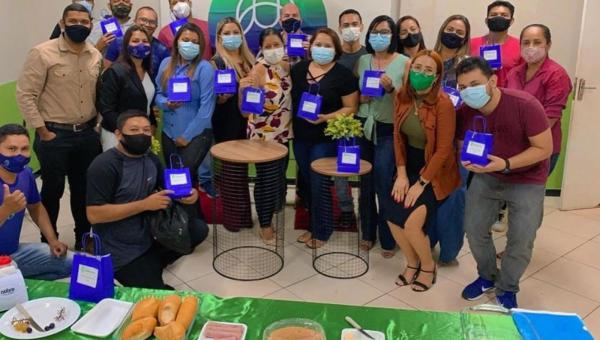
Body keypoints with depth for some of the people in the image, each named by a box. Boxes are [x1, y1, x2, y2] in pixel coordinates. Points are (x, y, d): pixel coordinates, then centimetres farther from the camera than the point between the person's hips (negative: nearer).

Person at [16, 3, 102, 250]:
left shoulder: (95, 55, 4)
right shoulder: (42, 53, -11)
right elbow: (25, 95, -12)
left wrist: (96, 124, 8)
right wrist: (43, 133, -13)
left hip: (87, 134, 5)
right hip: (55, 136, -4)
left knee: (84, 189, 15)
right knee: (53, 190, 9)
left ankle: (84, 238, 32)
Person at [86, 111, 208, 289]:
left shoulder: (151, 159, 1)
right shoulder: (104, 165, -20)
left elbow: (168, 188, 15)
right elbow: (94, 214, -26)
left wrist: (187, 194, -11)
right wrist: (145, 204, -28)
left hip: (149, 239, 7)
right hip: (121, 253, -7)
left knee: (199, 229, -5)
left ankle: (152, 266, 7)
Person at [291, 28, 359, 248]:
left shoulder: (343, 75, -7)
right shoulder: (298, 69, 6)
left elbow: (351, 108, -8)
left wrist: (326, 118, -21)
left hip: (325, 139, -5)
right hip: (300, 137, 5)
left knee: (319, 185, 0)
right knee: (307, 183, 15)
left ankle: (321, 232, 16)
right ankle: (313, 225, 30)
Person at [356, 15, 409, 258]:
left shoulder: (404, 63, -4)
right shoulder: (362, 60, 8)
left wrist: (391, 89, -20)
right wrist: (361, 97, -7)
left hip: (389, 129, -4)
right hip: (363, 126, 4)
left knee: (384, 184, -7)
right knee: (365, 182, 9)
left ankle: (388, 239, 10)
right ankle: (367, 233, 24)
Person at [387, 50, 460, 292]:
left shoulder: (443, 104, -22)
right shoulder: (403, 96, -4)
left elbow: (443, 150, -19)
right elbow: (398, 136, 2)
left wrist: (421, 184, -17)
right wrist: (401, 174, -5)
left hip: (436, 171, -5)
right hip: (410, 165, 6)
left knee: (410, 223, -16)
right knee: (392, 217, -7)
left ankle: (428, 266, 15)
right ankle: (412, 263, 20)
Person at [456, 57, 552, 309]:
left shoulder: (525, 105, -29)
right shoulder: (465, 112, -16)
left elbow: (544, 148, -23)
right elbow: (463, 145, 3)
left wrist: (505, 164, -34)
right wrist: (468, 160, -19)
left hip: (527, 180, -3)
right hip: (487, 176, 4)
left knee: (521, 240, -4)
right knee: (474, 229, 2)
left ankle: (506, 289, 22)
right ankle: (487, 276, 29)